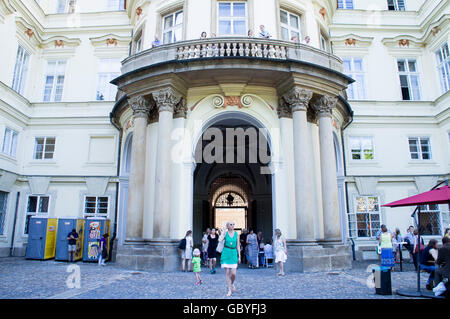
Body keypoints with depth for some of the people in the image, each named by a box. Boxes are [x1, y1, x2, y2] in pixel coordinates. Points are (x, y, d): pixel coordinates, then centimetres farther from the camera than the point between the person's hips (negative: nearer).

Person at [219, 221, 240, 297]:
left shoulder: (236, 234, 5)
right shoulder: (225, 233, 0)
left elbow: (238, 246, 8)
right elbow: (220, 240, -19)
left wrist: (239, 256, 6)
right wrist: (224, 231, -13)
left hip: (234, 254, 1)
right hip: (226, 253, -1)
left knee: (233, 273, -5)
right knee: (227, 273, 1)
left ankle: (232, 284, 27)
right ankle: (229, 290, 13)